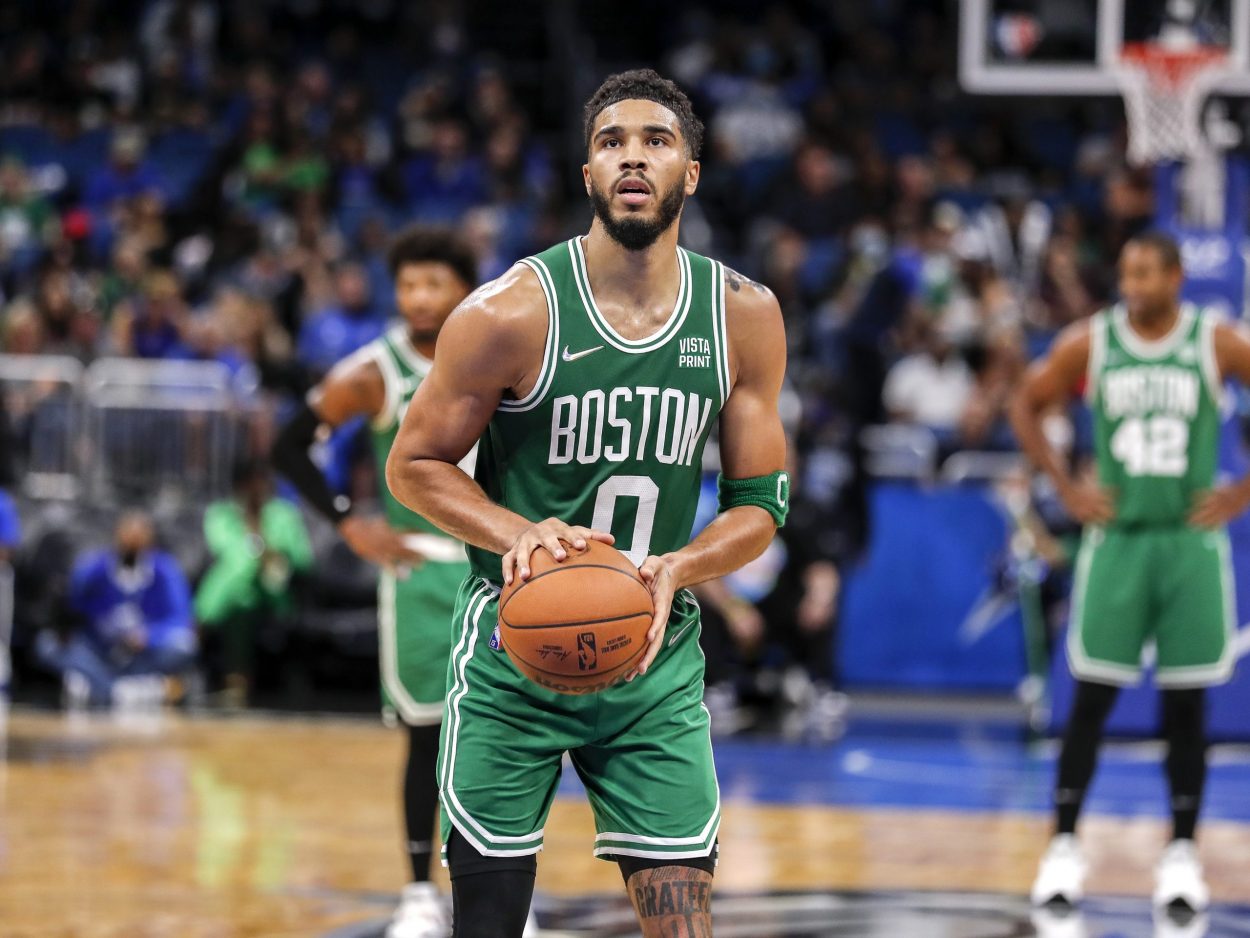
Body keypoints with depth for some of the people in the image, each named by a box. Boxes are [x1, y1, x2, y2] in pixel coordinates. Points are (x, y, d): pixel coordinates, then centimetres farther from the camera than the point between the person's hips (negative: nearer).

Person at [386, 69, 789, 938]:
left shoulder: (745, 317, -3)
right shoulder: (511, 312, -13)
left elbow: (760, 502, 3)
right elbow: (414, 463, -4)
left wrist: (673, 570, -17)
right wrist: (519, 536, -22)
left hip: (657, 660, 3)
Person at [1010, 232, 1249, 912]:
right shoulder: (1090, 343, -2)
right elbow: (1026, 408, 10)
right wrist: (1065, 488, 1)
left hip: (1192, 539, 0)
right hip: (1116, 537, 0)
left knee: (1186, 704, 3)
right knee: (1092, 697, -1)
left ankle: (1181, 855, 12)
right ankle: (1063, 848, 7)